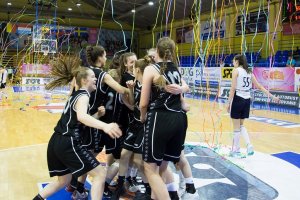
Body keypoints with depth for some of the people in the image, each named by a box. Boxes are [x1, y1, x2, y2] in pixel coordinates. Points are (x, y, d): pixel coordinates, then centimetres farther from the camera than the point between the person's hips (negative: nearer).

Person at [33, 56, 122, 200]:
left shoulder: (76, 95, 19)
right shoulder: (83, 95, -10)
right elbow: (81, 116, -33)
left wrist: (97, 115, 6)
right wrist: (105, 126, -49)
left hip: (57, 142, 10)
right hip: (67, 143, -10)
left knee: (63, 180, 27)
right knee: (100, 173, -4)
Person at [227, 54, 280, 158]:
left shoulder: (236, 70, -6)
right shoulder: (249, 72, 12)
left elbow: (233, 89, -13)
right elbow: (259, 86, 11)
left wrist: (229, 103, -11)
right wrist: (272, 96, 15)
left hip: (237, 99, -6)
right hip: (247, 100, 6)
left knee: (236, 126, 4)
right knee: (241, 125, 20)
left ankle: (236, 151, 12)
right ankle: (249, 145, 8)